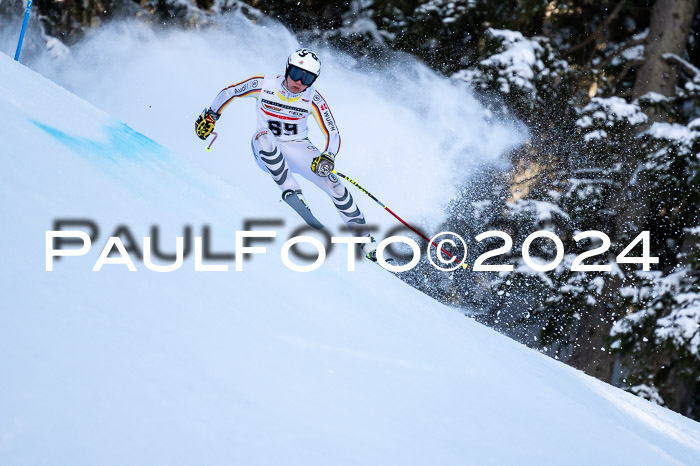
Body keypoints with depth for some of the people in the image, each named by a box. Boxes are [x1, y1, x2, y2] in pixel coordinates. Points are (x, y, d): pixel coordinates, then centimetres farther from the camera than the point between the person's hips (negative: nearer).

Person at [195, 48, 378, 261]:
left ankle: (364, 237, -9)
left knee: (332, 184, -20)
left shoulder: (313, 99, -13)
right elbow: (229, 92, 2)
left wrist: (328, 157, -33)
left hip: (299, 149, 1)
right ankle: (292, 192, -35)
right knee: (264, 135, -37)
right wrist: (210, 116, 6)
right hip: (267, 154, -1)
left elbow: (333, 134, -14)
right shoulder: (263, 85, -15)